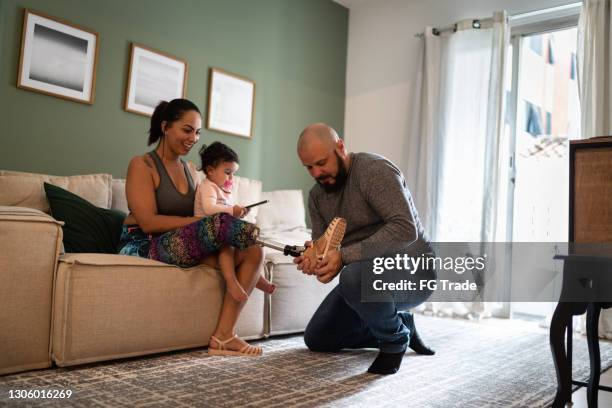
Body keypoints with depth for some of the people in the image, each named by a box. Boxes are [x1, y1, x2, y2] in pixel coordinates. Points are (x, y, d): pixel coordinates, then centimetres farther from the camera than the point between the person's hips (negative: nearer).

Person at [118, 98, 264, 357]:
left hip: (181, 245, 7)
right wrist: (206, 221, -21)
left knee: (253, 252, -17)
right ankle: (254, 276, -6)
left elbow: (193, 216, 10)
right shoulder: (142, 165, -4)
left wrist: (223, 215, -11)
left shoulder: (188, 170, 18)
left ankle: (224, 335, -24)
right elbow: (148, 222, -16)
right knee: (220, 223, -32)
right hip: (143, 246, -7)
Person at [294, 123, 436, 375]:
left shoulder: (375, 170, -20)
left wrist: (344, 255, -36)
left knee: (356, 276, -40)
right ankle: (399, 325, 21)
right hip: (364, 272, 8)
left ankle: (395, 337, -9)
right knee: (317, 340, 10)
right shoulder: (317, 196, 4)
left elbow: (405, 229, -31)